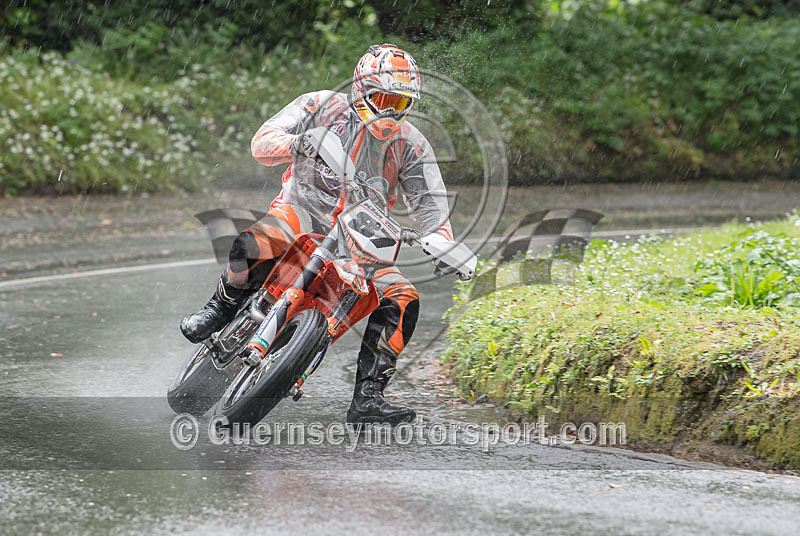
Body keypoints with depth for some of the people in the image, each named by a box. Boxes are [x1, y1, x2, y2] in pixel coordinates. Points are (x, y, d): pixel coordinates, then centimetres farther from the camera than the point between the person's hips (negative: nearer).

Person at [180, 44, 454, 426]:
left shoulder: (411, 145, 4)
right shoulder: (323, 106, -3)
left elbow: (430, 205, 2)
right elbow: (262, 142, -9)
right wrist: (297, 143, -32)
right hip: (303, 208, -3)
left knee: (402, 300, -18)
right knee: (251, 246, -36)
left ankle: (367, 398, -17)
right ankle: (222, 308, -5)